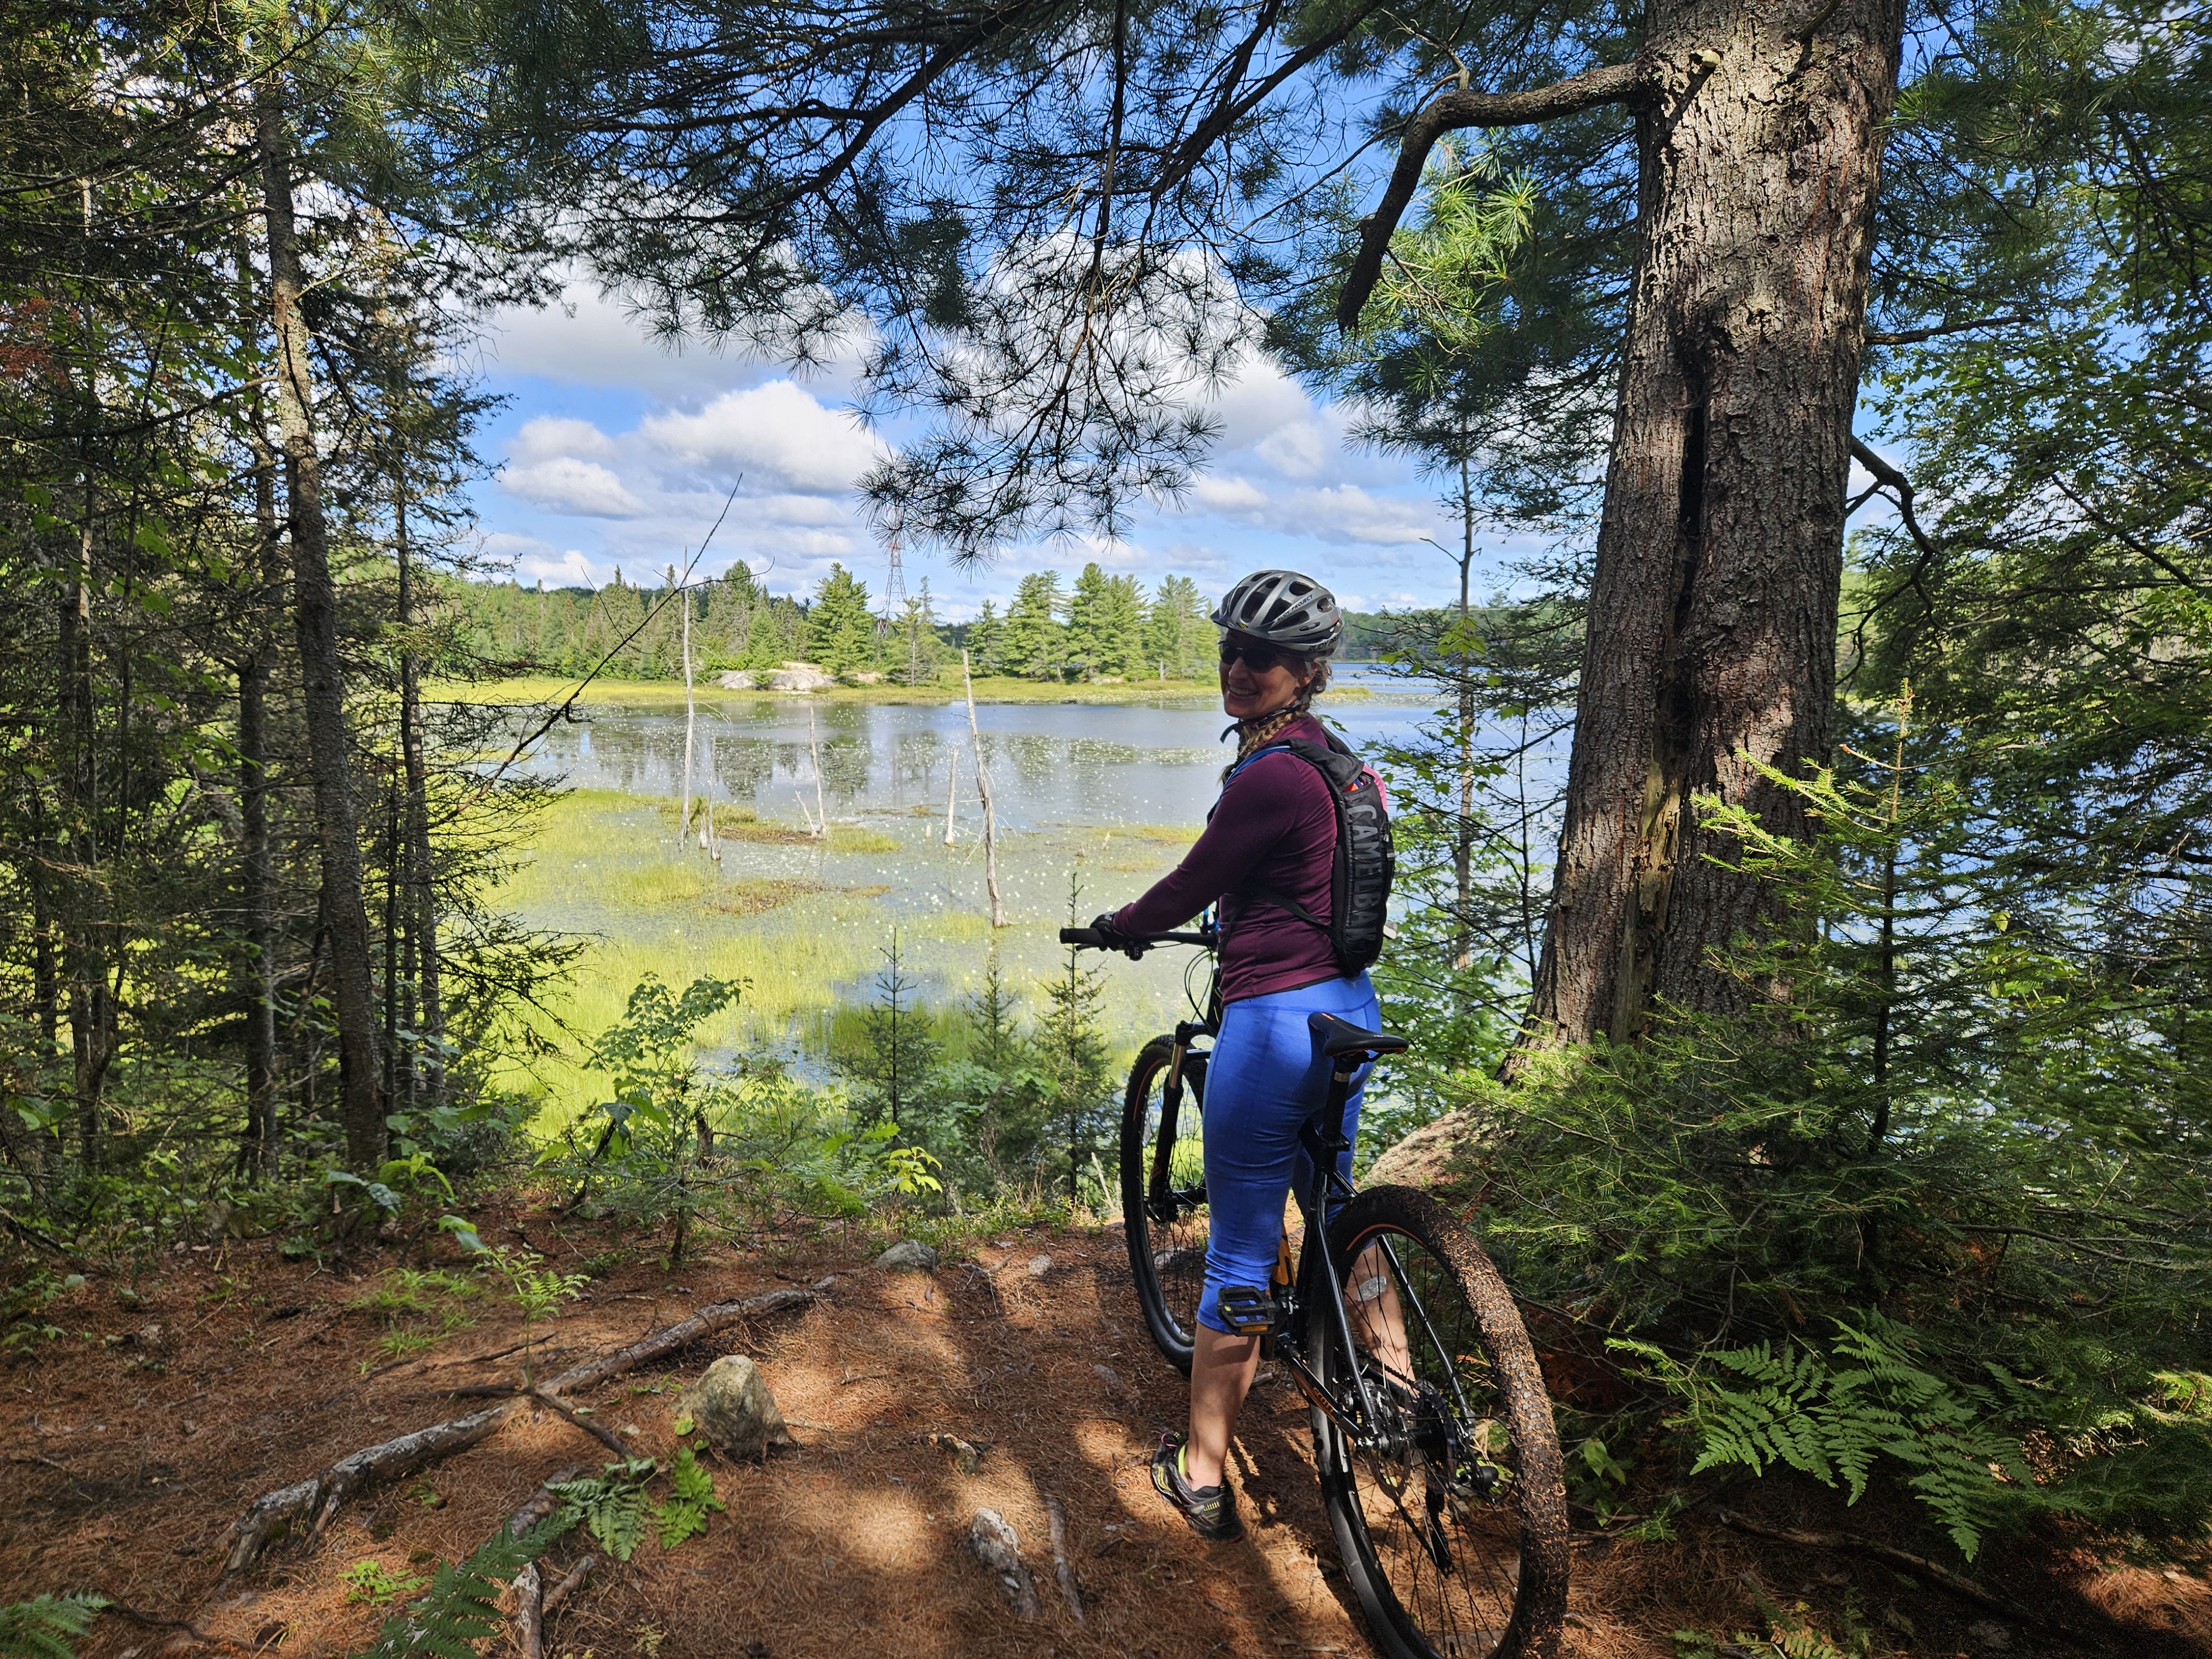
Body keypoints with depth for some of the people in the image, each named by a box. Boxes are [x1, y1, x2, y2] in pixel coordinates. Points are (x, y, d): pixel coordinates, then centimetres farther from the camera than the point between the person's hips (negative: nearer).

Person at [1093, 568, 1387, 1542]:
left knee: (1238, 1257, 5)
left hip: (1272, 1023, -9)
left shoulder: (1269, 777, -21)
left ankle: (1202, 1476, 21)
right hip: (1350, 1010, 9)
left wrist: (1115, 926, 8)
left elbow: (1184, 893, -12)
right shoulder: (1331, 756, 8)